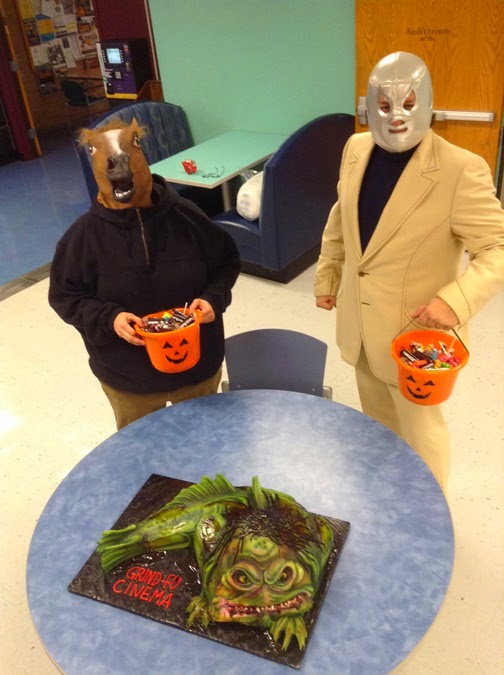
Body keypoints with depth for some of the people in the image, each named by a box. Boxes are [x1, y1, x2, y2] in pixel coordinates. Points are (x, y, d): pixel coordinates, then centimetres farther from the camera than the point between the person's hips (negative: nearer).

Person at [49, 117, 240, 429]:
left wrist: (213, 297, -20)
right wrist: (108, 319, -24)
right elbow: (64, 295, -6)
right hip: (127, 375, 0)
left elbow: (227, 261, -1)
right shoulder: (85, 233, -15)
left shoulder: (185, 216, -14)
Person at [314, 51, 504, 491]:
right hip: (360, 323, 6)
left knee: (419, 428, 14)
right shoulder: (356, 149, -1)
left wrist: (456, 300, -35)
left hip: (416, 330, -6)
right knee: (377, 421, 26)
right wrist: (326, 274, 18)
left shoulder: (461, 169, -22)